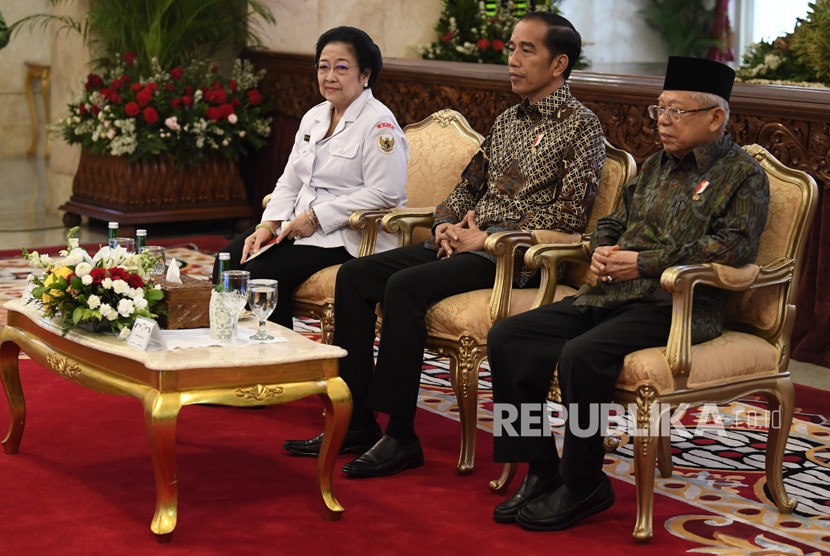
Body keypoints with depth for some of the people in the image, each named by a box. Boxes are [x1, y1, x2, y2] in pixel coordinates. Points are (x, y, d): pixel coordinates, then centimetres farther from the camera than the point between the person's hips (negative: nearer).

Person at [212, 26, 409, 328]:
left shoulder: (379, 123, -11)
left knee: (262, 273, -23)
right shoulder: (314, 117, 15)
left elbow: (383, 193, -19)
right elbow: (290, 181, 15)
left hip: (346, 236, -8)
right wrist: (268, 225, -3)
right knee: (228, 262, -9)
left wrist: (315, 217, -18)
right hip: (299, 225, 8)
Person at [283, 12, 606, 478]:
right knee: (355, 275, -8)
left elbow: (568, 217, -14)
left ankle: (400, 438, -23)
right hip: (462, 244, 8)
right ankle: (356, 422, -6)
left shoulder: (581, 126, -4)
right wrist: (446, 225, 2)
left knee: (404, 286, -30)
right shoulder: (508, 121, 21)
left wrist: (487, 237, -16)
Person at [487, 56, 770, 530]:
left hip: (676, 305, -8)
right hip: (610, 295, 8)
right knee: (507, 338, -8)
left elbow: (733, 246, -14)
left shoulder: (745, 175, 0)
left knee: (582, 355, -33)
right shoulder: (657, 165, 23)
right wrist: (602, 251, 4)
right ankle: (542, 471, -4)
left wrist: (645, 263, -17)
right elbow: (613, 222, 30)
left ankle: (583, 486, -14)